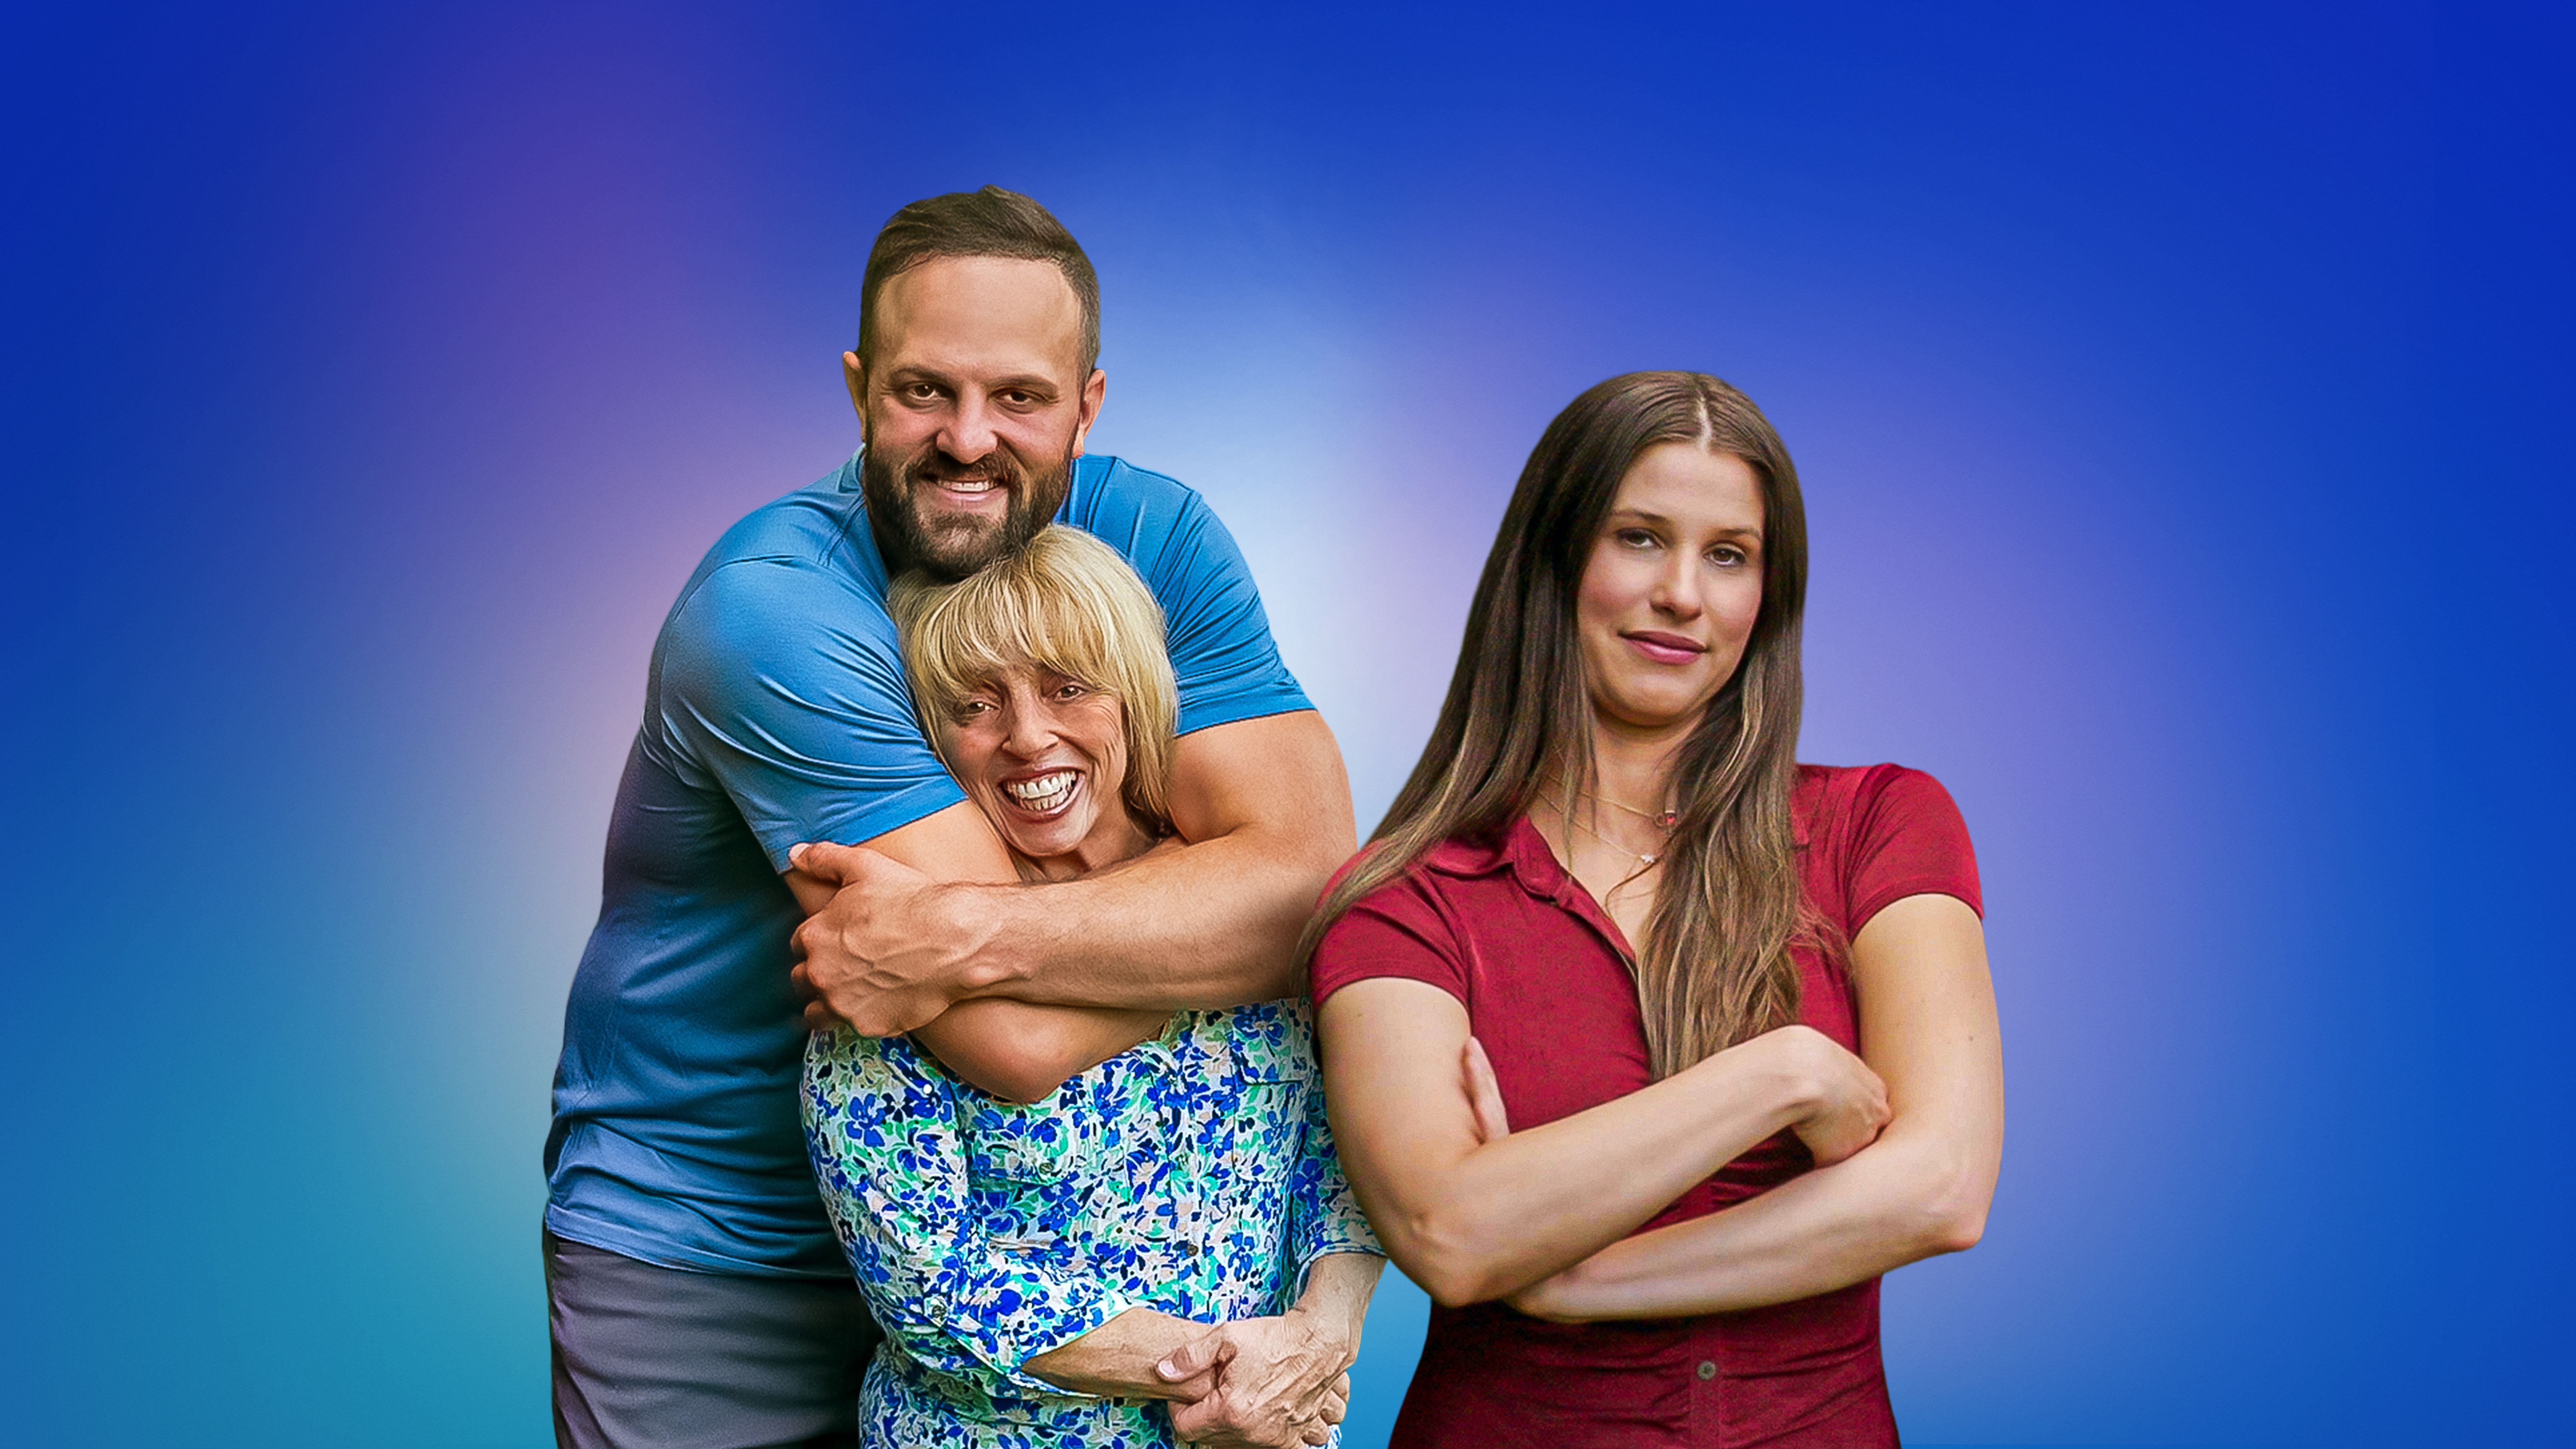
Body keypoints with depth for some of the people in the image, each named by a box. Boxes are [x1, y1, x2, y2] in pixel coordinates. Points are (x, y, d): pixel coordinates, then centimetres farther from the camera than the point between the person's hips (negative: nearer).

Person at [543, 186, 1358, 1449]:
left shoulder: (1156, 540, -10)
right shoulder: (768, 609, -26)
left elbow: (1313, 875, -22)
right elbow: (1026, 1045, -32)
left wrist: (969, 934, -31)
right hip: (701, 1256, -4)